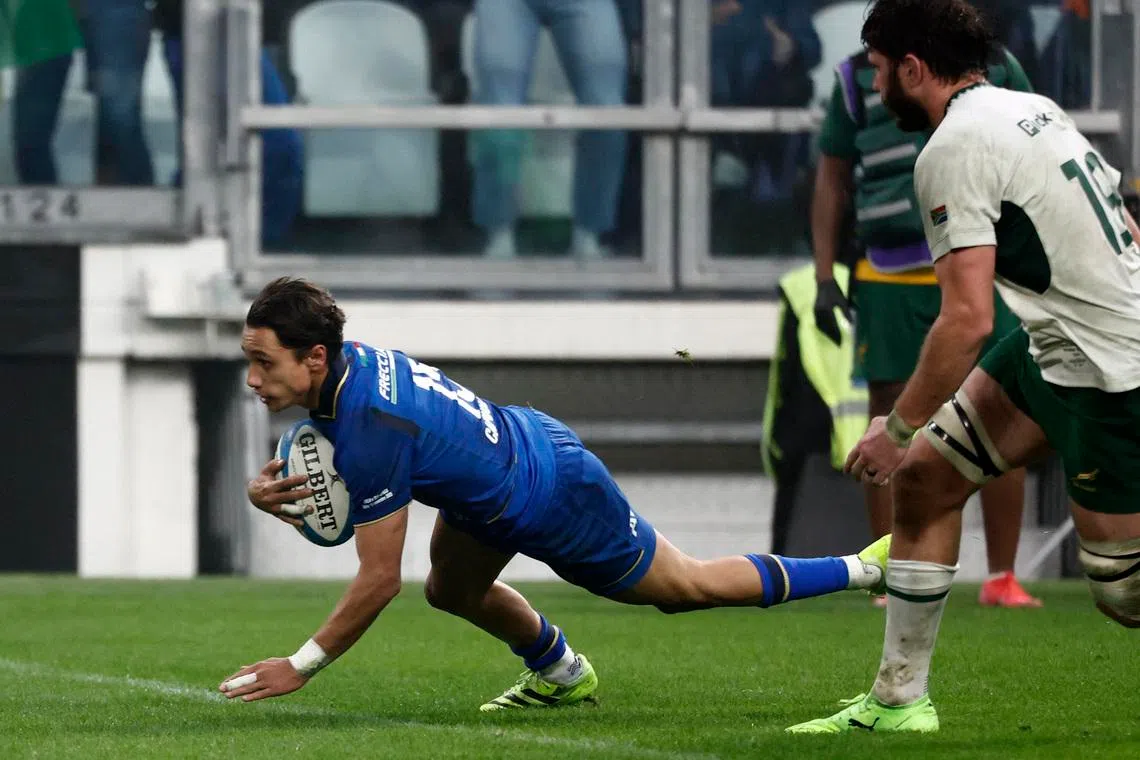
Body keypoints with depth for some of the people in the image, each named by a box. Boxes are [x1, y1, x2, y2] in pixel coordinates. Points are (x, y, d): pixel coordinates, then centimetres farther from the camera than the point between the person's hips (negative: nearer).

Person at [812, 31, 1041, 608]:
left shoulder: (997, 68, 8)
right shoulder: (860, 76, 8)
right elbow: (832, 179, 12)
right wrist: (825, 278, 5)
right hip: (890, 282, 0)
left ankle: (1002, 579, 6)